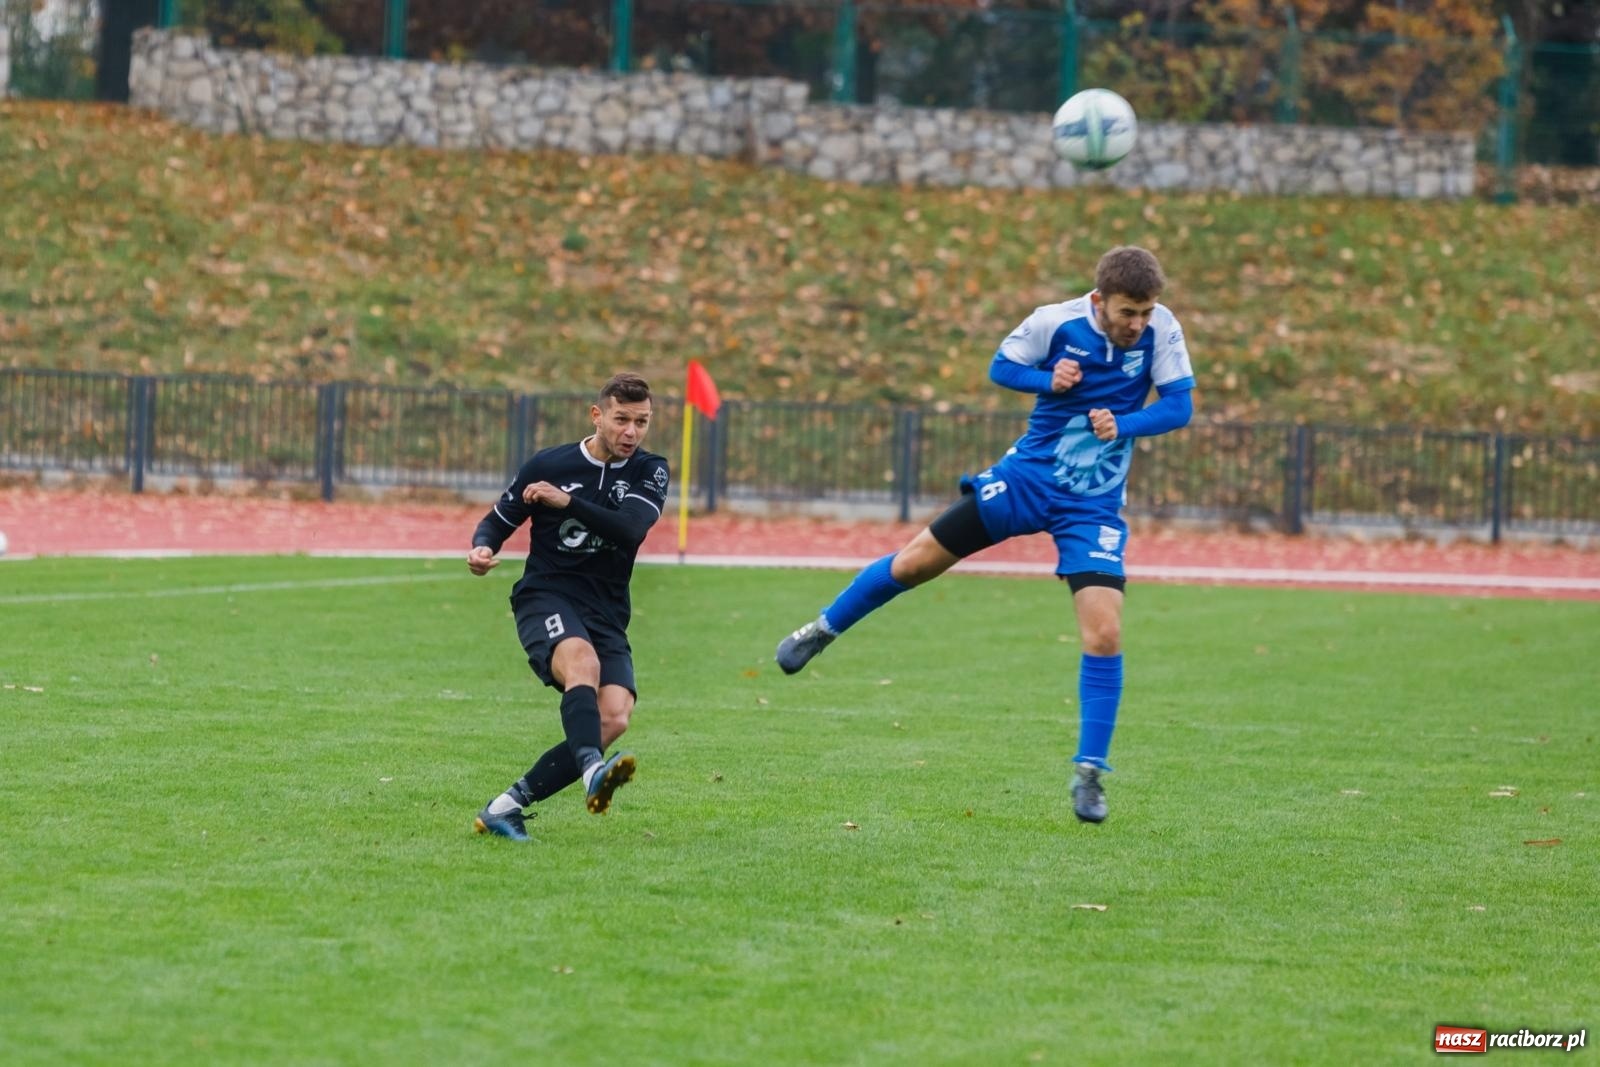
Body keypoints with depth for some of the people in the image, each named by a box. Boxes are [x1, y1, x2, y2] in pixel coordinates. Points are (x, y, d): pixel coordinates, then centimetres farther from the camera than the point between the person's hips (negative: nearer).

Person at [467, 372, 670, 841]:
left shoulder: (649, 471, 5)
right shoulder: (549, 464, 3)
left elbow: (632, 528, -14)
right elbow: (498, 520, 12)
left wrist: (567, 502, -21)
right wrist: (482, 549, -11)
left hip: (606, 613, 3)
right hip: (545, 596, -3)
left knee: (614, 717, -20)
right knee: (582, 660, -37)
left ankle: (509, 804, -13)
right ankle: (593, 771, -60)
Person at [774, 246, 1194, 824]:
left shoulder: (1161, 330, -15)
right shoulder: (1054, 322, -16)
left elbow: (1179, 405, -9)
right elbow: (1001, 367, 0)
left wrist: (1122, 424, -26)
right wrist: (1049, 380, -20)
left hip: (1094, 506, -1)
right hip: (1027, 475, 1)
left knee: (1104, 634, -14)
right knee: (914, 561, 5)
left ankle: (1089, 772, -1)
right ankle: (823, 629, 32)